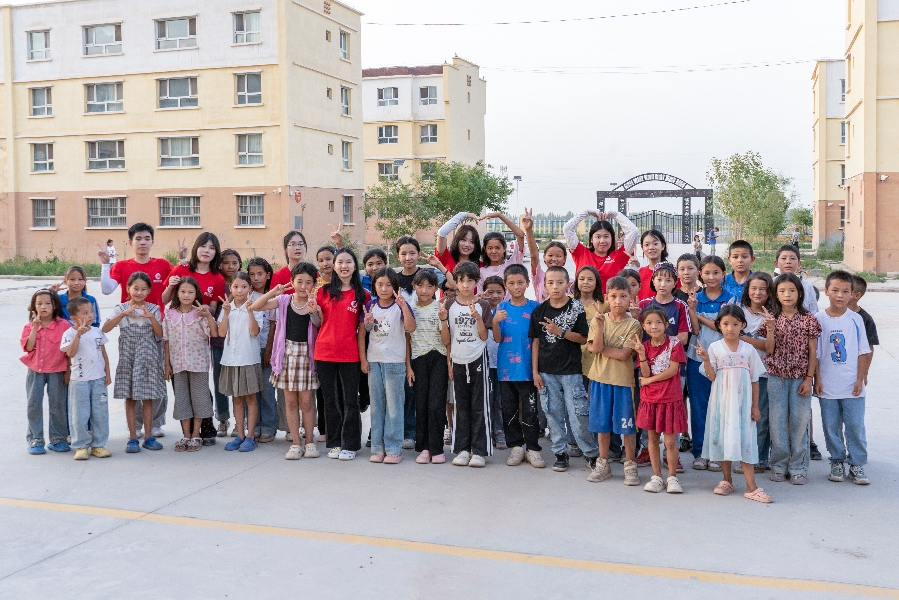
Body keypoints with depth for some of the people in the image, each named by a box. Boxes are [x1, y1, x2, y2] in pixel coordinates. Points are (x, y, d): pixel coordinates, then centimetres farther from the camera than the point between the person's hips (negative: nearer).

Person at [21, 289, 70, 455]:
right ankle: (35, 439, 12)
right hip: (35, 371, 2)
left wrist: (68, 371, -4)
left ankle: (58, 438, 15)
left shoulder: (63, 325, -6)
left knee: (57, 404, 4)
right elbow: (28, 347, -11)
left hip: (56, 371, -2)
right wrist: (35, 327, -17)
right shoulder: (29, 326, 2)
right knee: (34, 404, 4)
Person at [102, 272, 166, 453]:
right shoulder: (121, 309, 1)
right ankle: (132, 438, 9)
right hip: (128, 358, -1)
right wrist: (124, 313, -22)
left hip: (149, 358, 1)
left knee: (148, 398, 5)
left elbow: (160, 334, -2)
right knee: (130, 399, 2)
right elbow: (105, 328, -13)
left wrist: (152, 317, -16)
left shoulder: (153, 309, 4)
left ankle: (148, 436, 14)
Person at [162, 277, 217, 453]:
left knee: (199, 397, 5)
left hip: (198, 364, -3)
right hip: (178, 364, 3)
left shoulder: (200, 313, -5)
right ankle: (186, 435, 19)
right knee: (181, 398, 9)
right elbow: (167, 340, 6)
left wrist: (208, 315, -25)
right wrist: (167, 364, 4)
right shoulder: (170, 314, 3)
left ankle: (195, 435, 16)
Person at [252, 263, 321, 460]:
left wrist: (313, 311, -29)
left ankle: (309, 441, 16)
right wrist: (273, 292, -17)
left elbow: (320, 326, -13)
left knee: (306, 401, 2)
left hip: (306, 353, -2)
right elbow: (255, 306, -5)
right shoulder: (284, 300, 3)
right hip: (287, 353, 2)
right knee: (290, 402, 5)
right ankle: (296, 442, 13)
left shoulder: (315, 304, 0)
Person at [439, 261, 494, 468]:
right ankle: (462, 449, 15)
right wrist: (443, 320, -14)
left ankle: (479, 450, 6)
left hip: (477, 360, -2)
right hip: (458, 360, 2)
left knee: (479, 406, 1)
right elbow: (446, 340, 1)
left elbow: (484, 337, -4)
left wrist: (478, 317, -18)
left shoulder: (482, 306, 0)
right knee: (460, 406, 7)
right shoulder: (449, 306, 3)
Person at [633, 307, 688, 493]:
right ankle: (656, 477, 20)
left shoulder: (674, 343, -6)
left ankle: (672, 477, 14)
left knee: (670, 441, -1)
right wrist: (642, 354, -21)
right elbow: (646, 373, -7)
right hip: (650, 399, 3)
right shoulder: (644, 346, 3)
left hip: (670, 399, -3)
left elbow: (672, 370, -13)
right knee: (653, 438, 9)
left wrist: (649, 380, -8)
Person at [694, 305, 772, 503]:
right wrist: (706, 359, -21)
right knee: (723, 438, 7)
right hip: (722, 401, 0)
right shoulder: (714, 348, -1)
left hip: (742, 401, 0)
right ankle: (727, 480, 22)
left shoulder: (748, 350, 2)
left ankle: (751, 487, -1)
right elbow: (711, 376, -4)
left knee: (744, 439, -1)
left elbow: (754, 380, 5)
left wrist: (755, 406, 3)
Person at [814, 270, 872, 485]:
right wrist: (817, 379, -4)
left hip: (852, 386, 0)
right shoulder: (819, 319, -3)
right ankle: (837, 462, 21)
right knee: (831, 427, 8)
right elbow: (814, 353, 0)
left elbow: (862, 352, 2)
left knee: (855, 426, 4)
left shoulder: (856, 319, -1)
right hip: (827, 386, 0)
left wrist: (860, 379, -4)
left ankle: (857, 465, 16)